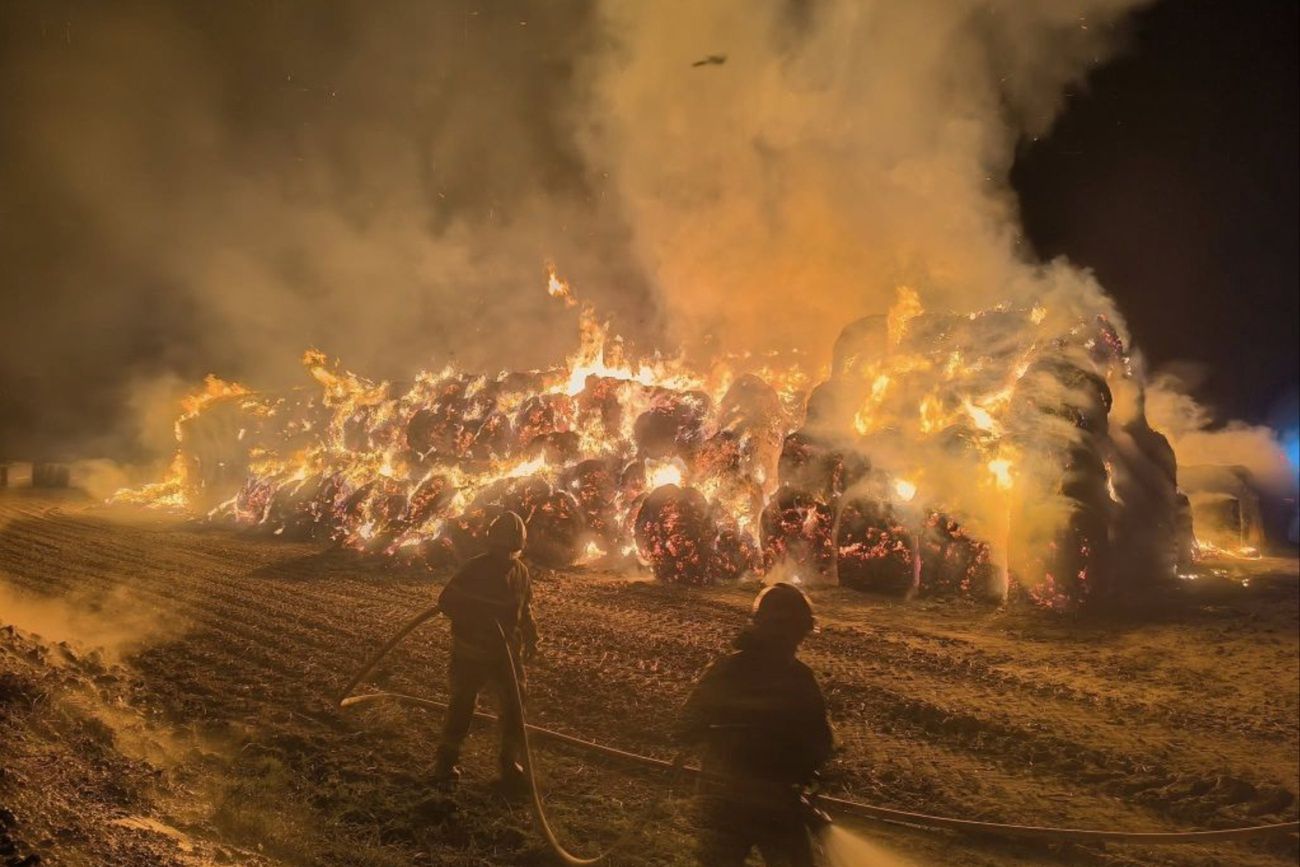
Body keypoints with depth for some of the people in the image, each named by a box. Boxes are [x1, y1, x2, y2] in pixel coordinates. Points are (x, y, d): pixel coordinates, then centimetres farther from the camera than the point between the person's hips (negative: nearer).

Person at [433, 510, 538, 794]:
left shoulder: (520, 571, 2)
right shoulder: (474, 569, -15)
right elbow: (447, 601, -15)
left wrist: (531, 638, 6)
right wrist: (479, 620, -23)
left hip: (507, 652, 4)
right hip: (471, 651, -4)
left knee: (514, 707, 4)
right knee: (462, 707, 5)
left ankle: (511, 764, 18)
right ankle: (446, 761, 23)